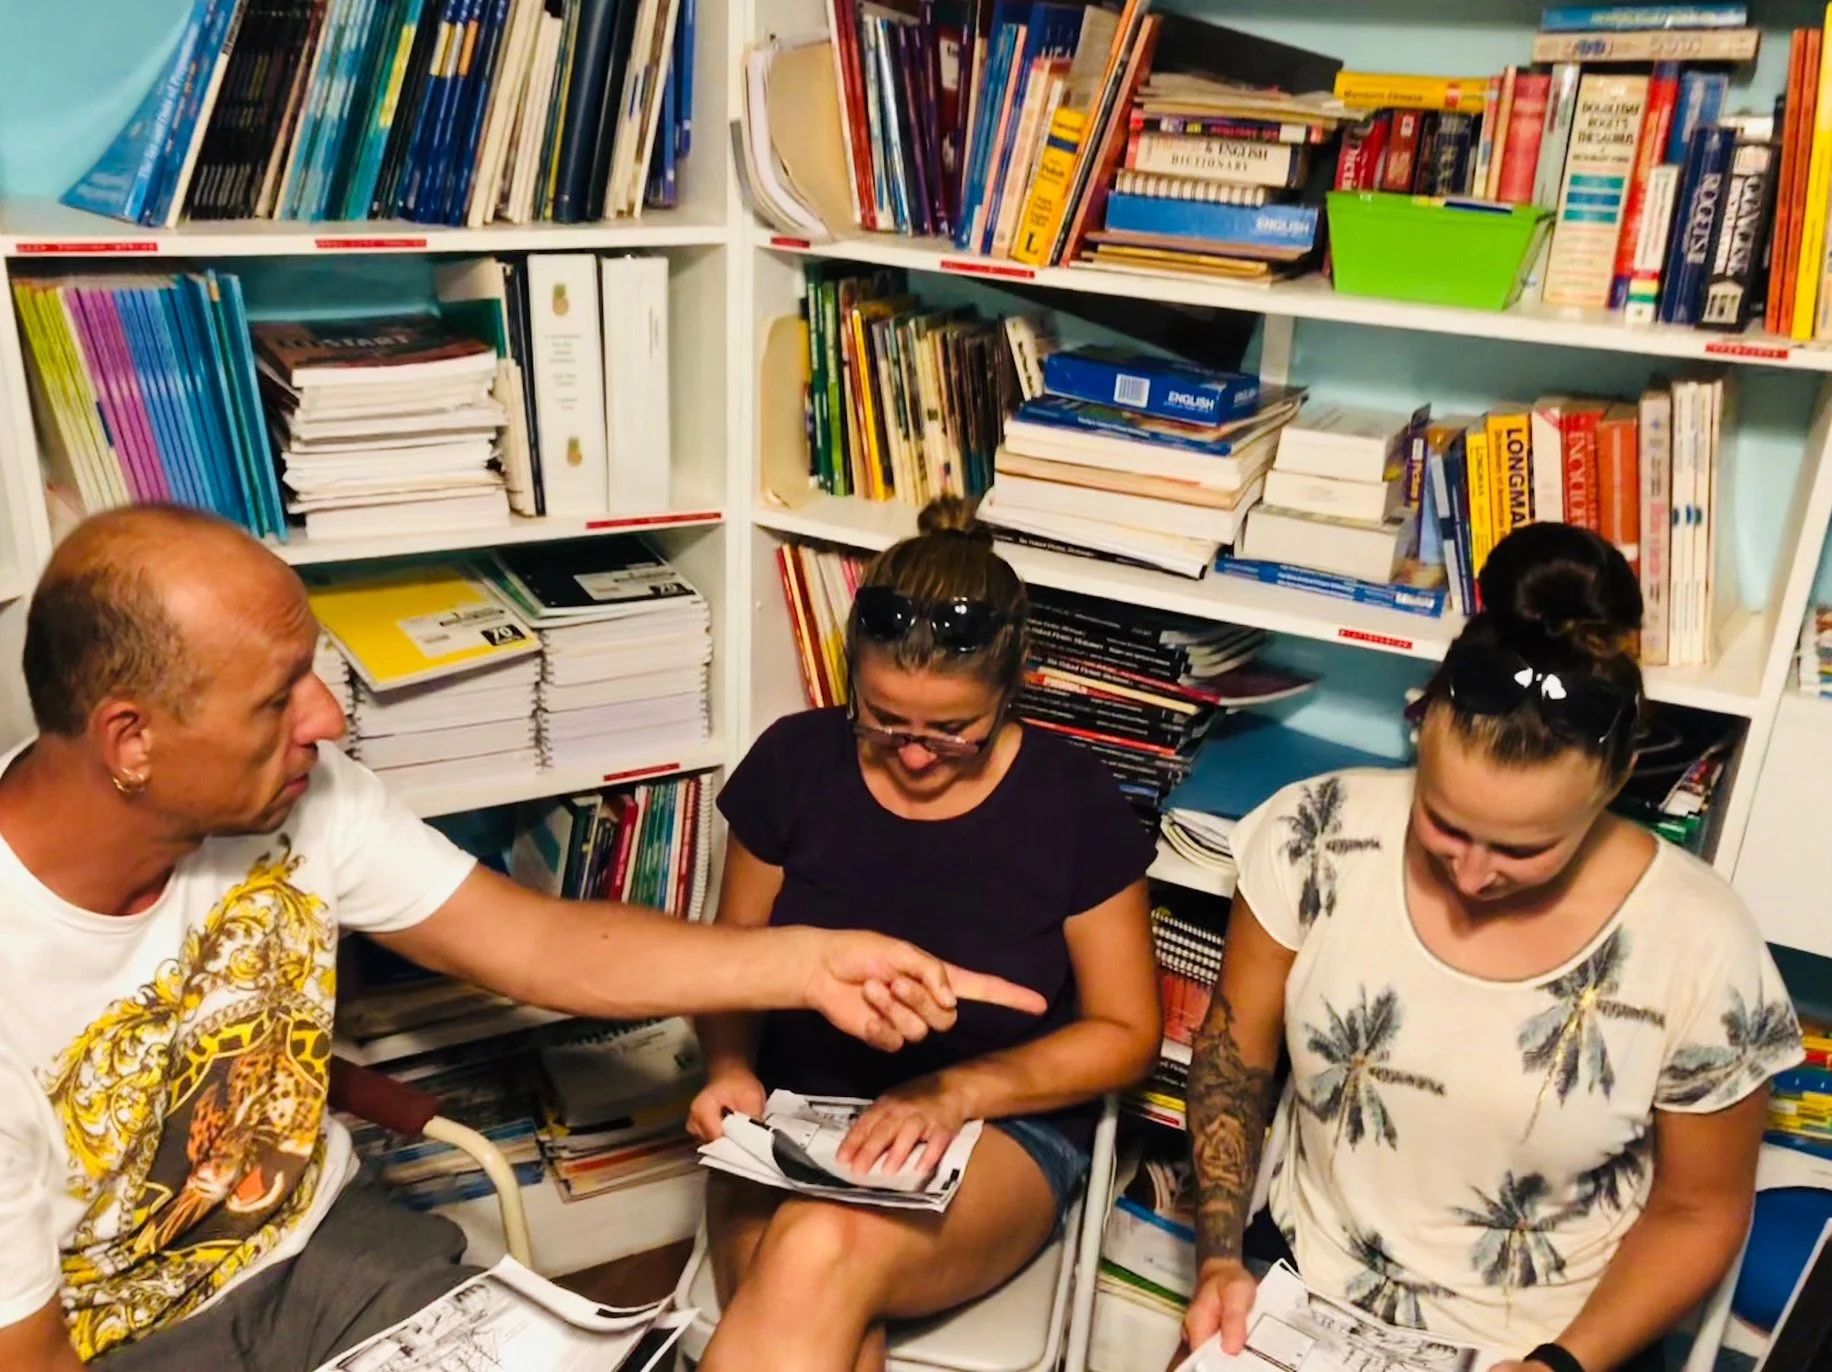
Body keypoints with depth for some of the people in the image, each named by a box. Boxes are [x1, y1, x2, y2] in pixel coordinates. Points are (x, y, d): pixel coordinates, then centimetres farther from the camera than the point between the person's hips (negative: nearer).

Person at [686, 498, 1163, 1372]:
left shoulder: (1071, 801, -10)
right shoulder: (795, 762, -4)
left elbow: (1125, 1032, -2)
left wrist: (955, 1092, -16)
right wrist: (728, 1068, -11)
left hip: (1001, 1127, -1)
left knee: (820, 1257, -33)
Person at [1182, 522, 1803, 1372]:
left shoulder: (1698, 952, -20)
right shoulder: (1319, 837, -18)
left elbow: (1697, 1211, -4)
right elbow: (1236, 1046, -3)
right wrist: (1220, 1259, -11)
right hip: (1301, 1284, 0)